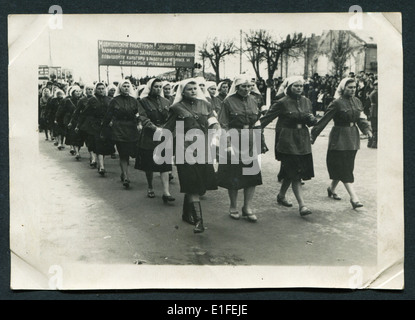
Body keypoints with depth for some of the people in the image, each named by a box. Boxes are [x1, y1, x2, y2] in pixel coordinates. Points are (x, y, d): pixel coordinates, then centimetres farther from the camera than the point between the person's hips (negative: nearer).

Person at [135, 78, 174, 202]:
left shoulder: (166, 102, 11)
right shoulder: (143, 102, -1)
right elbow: (143, 119, -10)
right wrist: (156, 128, -22)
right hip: (149, 137, -2)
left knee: (164, 165, -7)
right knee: (149, 165, 9)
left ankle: (166, 192, -11)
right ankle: (150, 188, 28)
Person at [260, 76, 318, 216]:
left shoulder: (306, 102, 10)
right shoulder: (282, 103, -8)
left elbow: (311, 122, 18)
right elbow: (266, 118, -7)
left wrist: (312, 119, -5)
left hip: (303, 141, 6)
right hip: (287, 141, -6)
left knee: (290, 172, 14)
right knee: (295, 174, -9)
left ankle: (281, 195, 36)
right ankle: (302, 206, -8)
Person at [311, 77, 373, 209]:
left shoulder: (357, 101, 9)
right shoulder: (337, 103, -12)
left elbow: (361, 118, 10)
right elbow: (324, 120, -11)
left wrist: (367, 129, -8)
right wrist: (314, 135, -11)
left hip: (353, 137, 7)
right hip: (339, 137, -7)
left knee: (345, 167, 13)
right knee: (345, 169, -6)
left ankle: (332, 188, 32)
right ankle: (354, 198, -7)